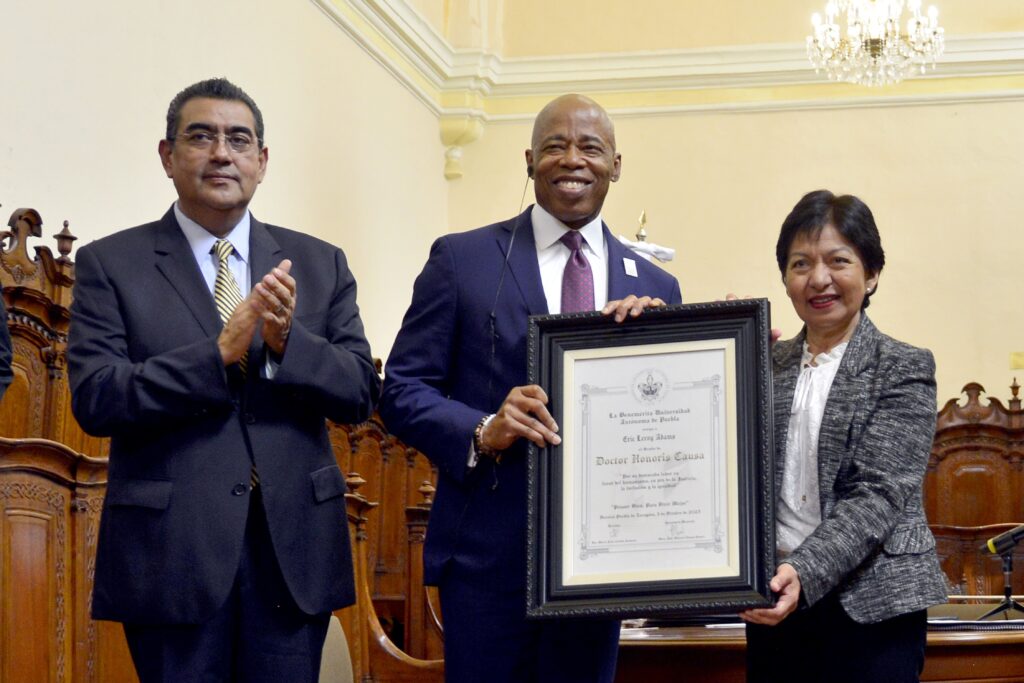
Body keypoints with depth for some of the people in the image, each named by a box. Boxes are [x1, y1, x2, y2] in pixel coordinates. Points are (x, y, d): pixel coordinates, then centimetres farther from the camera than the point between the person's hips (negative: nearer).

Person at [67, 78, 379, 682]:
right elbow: (94, 398, -9)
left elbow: (361, 395, 4)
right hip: (171, 553, -2)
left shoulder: (319, 264, 10)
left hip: (293, 551, 2)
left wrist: (287, 340, -15)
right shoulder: (111, 265, 2)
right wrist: (219, 354, -19)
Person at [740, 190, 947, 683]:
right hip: (773, 604, 4)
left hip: (870, 609, -4)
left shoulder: (904, 369, -3)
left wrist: (805, 572, -28)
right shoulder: (767, 364, 10)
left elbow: (878, 495, -14)